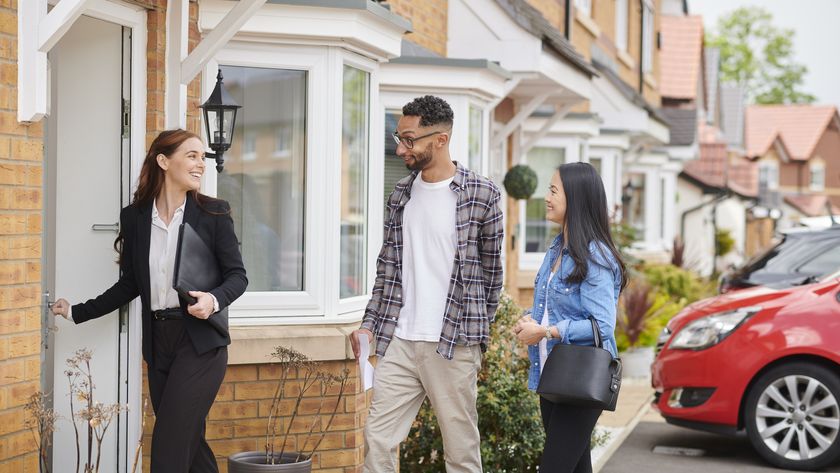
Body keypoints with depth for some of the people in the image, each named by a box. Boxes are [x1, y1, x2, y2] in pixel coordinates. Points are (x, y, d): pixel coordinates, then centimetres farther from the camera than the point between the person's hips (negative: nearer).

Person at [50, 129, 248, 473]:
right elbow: (129, 285, 14)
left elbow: (237, 274, -1)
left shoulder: (213, 213, -2)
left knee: (169, 444, -10)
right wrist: (77, 312, 14)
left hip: (199, 342, -4)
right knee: (189, 445, 10)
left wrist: (215, 300, -21)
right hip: (159, 341, 4)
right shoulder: (135, 217, 6)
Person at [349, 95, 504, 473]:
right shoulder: (401, 193, 10)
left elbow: (491, 270, 2)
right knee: (378, 441, 2)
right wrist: (369, 324, 8)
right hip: (398, 342, 5)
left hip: (454, 343, -4)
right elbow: (387, 265, 14)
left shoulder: (481, 194, -4)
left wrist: (477, 331, 4)